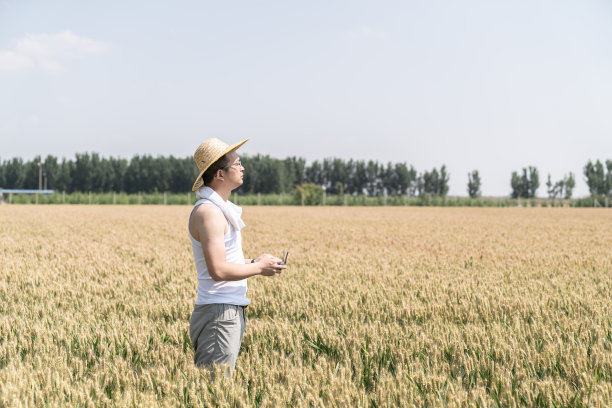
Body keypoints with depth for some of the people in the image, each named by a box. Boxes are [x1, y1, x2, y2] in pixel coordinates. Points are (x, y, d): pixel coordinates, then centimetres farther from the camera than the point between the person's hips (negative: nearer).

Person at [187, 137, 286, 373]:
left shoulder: (220, 209, 15)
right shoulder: (208, 212, -17)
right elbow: (218, 270, -25)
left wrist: (252, 262, 11)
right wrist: (258, 268, -12)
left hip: (231, 312, 10)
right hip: (219, 313, -10)